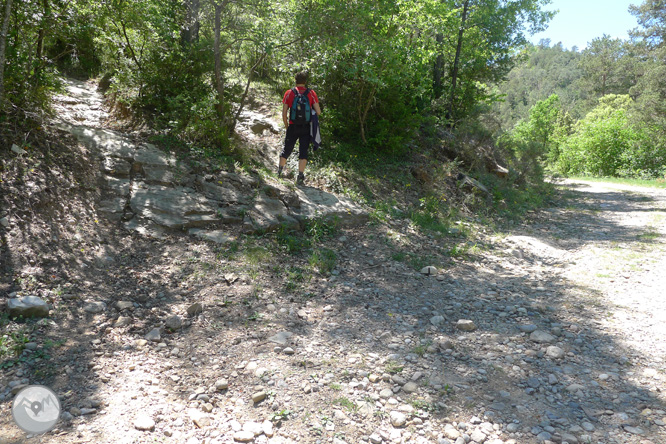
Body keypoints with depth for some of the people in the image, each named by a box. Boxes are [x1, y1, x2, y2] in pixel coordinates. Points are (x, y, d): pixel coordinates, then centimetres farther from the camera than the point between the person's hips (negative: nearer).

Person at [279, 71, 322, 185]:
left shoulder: (289, 93, -1)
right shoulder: (311, 93, -3)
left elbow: (284, 113, -3)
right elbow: (318, 112, -6)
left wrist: (287, 126, 11)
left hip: (293, 127, 1)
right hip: (306, 128, -1)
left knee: (287, 149, 16)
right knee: (303, 151, 3)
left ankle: (279, 170, 31)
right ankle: (300, 176, -2)